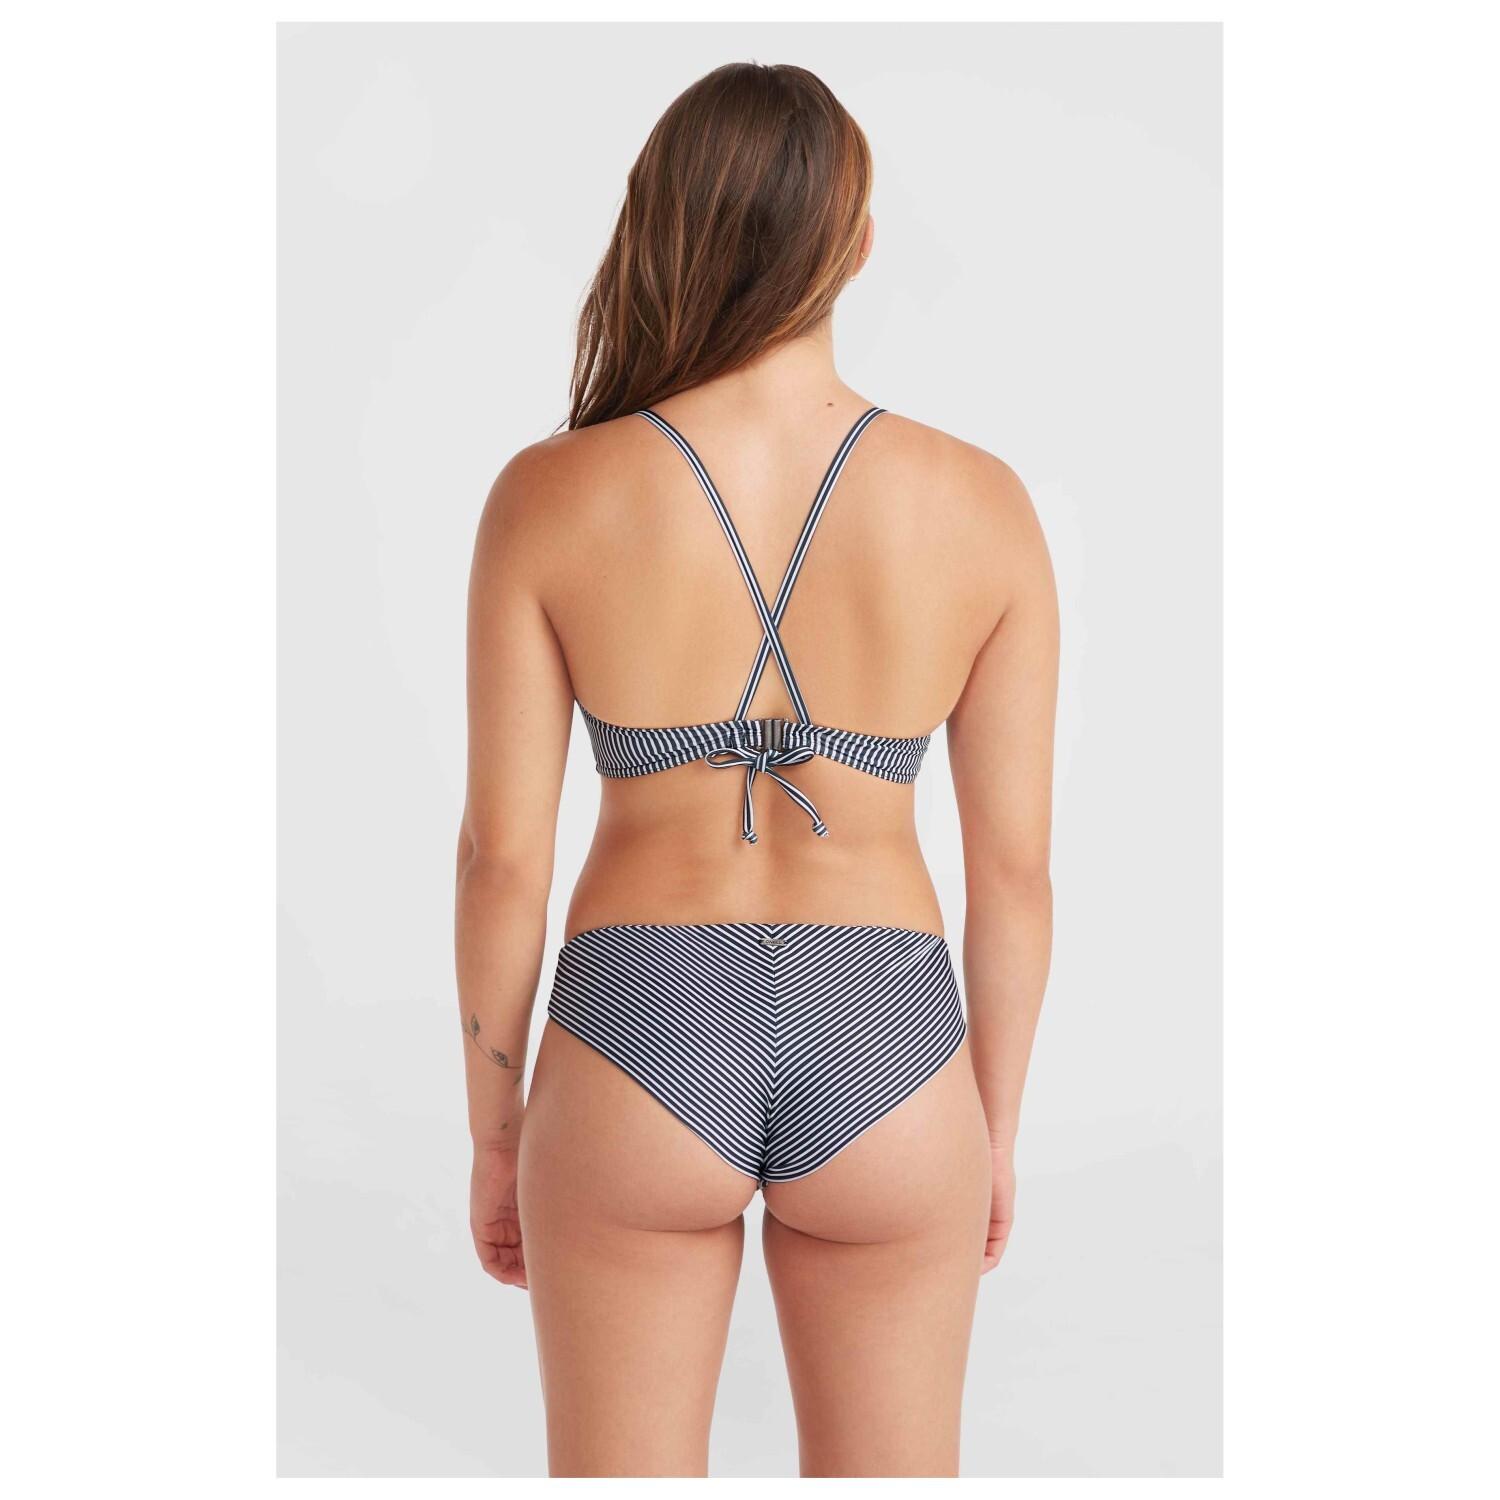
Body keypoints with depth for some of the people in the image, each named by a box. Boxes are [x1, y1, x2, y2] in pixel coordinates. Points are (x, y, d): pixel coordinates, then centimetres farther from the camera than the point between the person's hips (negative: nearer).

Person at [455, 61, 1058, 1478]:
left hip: (636, 1055, -1)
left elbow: (503, 851, -6)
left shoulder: (550, 498, -9)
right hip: (884, 1057, 1)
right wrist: (997, 1120, 13)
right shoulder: (981, 505, -6)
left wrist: (492, 1132, 7)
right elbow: (1014, 859, -2)